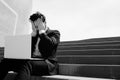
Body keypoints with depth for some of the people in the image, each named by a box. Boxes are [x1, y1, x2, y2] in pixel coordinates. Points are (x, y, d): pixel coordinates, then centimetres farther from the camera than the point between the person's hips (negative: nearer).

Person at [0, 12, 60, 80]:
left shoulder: (54, 33, 9)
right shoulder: (34, 35, 24)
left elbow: (50, 44, -13)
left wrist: (41, 31, -2)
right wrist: (34, 33, 6)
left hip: (47, 63, -5)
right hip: (32, 61, 6)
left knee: (26, 64, -38)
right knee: (6, 61, -17)